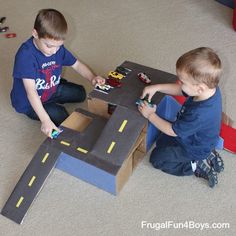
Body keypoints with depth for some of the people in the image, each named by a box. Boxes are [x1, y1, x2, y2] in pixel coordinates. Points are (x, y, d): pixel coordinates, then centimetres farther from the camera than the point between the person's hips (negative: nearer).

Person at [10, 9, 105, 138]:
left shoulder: (57, 47, -14)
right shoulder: (25, 55, -35)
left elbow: (77, 64, 0)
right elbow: (31, 91, -40)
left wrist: (92, 78, -21)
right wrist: (45, 120, -48)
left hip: (51, 90, 7)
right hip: (28, 102, -7)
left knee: (80, 93, 12)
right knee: (60, 115, -24)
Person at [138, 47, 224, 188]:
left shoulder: (198, 114, -44)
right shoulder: (211, 88, -21)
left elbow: (172, 130, -26)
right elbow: (180, 90, -2)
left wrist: (150, 115, -16)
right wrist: (156, 87, -12)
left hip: (194, 149, -8)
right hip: (200, 139, 8)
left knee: (156, 158, 6)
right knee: (161, 140, 25)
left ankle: (197, 166, 3)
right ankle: (206, 155, 16)